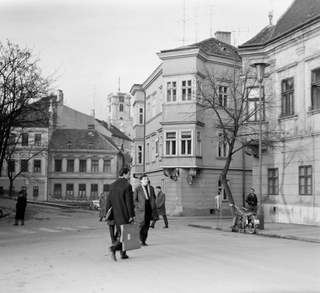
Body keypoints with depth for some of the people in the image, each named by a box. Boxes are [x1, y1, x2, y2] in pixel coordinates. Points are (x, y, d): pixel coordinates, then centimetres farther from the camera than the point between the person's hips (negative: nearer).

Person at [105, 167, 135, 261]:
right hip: (125, 214, -7)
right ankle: (114, 248, -20)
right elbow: (129, 202, -16)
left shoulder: (112, 185, 7)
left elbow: (108, 201, 8)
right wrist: (131, 215, -12)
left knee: (120, 233, 16)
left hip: (116, 214, 7)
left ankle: (123, 253, 19)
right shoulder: (127, 186, -13)